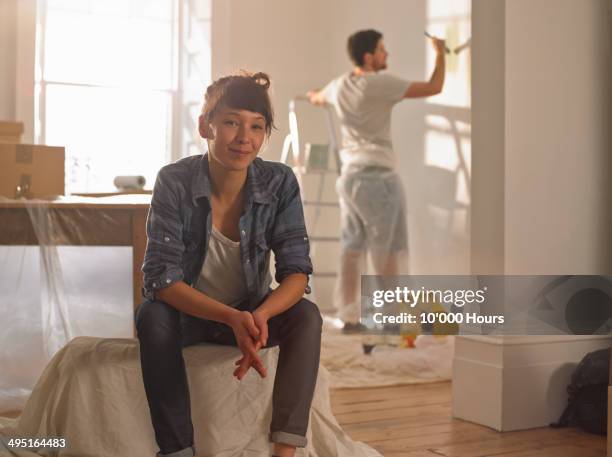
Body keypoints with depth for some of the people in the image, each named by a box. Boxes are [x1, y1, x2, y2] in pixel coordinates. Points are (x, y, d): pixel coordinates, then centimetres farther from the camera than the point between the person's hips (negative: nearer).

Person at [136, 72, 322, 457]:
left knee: (306, 316, -25)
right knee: (152, 317, -32)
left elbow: (297, 270, -17)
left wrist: (260, 317, -39)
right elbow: (160, 277, -24)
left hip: (251, 313, 2)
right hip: (186, 311, -1)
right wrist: (230, 317, -39)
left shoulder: (280, 183, -15)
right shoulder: (174, 181, -20)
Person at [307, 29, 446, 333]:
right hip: (378, 177, -7)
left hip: (349, 176, 7)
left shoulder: (339, 86, 10)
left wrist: (313, 95, 59)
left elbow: (317, 99, 34)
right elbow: (434, 88, -11)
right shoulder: (381, 84, -12)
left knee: (352, 251, 9)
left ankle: (349, 318, 12)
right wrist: (440, 54, 6)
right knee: (387, 252, 1)